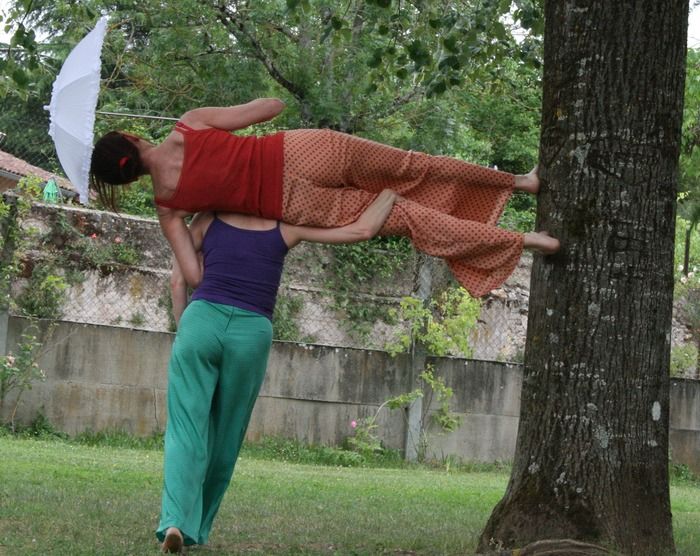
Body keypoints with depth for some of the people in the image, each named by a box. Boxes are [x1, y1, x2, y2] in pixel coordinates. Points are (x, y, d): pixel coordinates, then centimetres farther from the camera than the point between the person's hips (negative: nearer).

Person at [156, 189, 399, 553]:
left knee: (187, 429, -2)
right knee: (223, 439, 12)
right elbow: (362, 229, 8)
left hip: (202, 320, 0)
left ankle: (176, 519, -21)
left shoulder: (207, 221, 13)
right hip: (251, 333, 0)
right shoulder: (287, 228, 10)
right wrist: (391, 193, 23)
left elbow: (178, 281, 10)